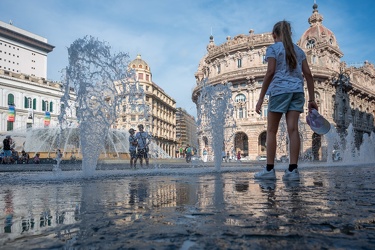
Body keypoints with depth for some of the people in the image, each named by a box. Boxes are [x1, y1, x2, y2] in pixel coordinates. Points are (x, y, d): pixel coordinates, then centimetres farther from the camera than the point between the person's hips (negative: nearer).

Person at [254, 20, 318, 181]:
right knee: (293, 129, -2)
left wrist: (261, 98, -8)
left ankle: (269, 170, 2)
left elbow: (270, 72, -9)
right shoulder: (298, 50, 19)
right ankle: (293, 170, -5)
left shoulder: (273, 48, 4)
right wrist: (311, 99, 12)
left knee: (271, 131, 2)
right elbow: (308, 74, 11)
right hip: (297, 91, 5)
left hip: (279, 90, -5)